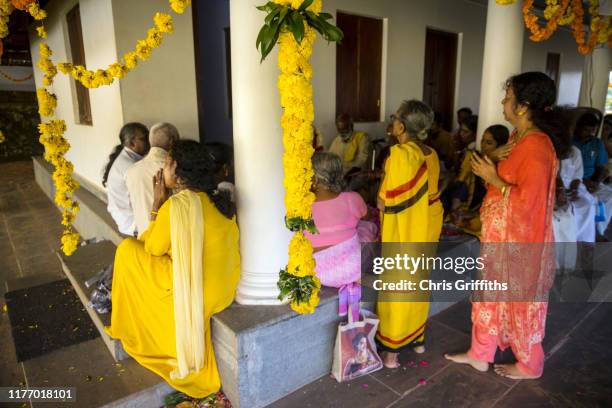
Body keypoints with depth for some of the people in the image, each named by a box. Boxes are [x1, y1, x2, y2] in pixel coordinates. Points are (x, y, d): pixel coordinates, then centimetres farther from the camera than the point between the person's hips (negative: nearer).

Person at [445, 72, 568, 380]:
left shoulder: (536, 146, -24)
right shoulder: (518, 137, 6)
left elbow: (528, 201, -25)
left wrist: (492, 179, -19)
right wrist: (490, 167, 4)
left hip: (521, 239, -9)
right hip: (500, 233, 9)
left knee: (521, 301, 11)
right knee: (490, 293, 18)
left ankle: (529, 365, 35)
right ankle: (480, 354, 36)